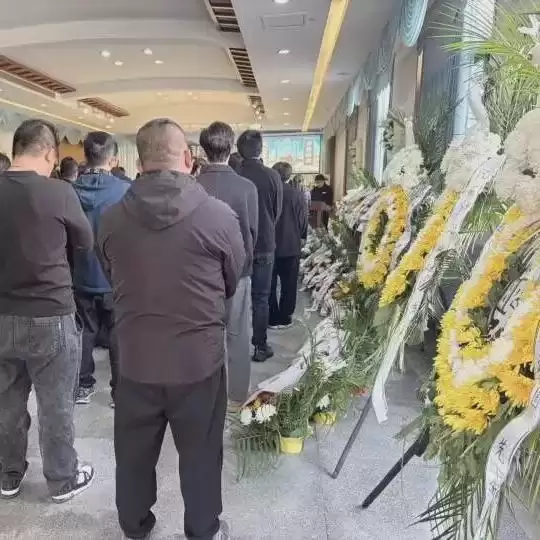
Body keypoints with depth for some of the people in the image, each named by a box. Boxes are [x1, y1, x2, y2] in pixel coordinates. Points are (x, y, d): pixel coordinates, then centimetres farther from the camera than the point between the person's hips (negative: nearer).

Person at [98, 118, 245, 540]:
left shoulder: (112, 218, -9)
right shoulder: (219, 215, -15)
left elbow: (113, 281, 6)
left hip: (135, 358, 3)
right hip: (200, 358, -2)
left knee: (134, 450, 22)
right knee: (200, 452, 18)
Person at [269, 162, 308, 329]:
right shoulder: (298, 195, -9)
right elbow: (303, 221, -3)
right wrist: (302, 236, 16)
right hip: (291, 246, 0)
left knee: (270, 284, 9)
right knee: (288, 284, 10)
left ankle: (273, 318, 14)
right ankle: (284, 318, 16)